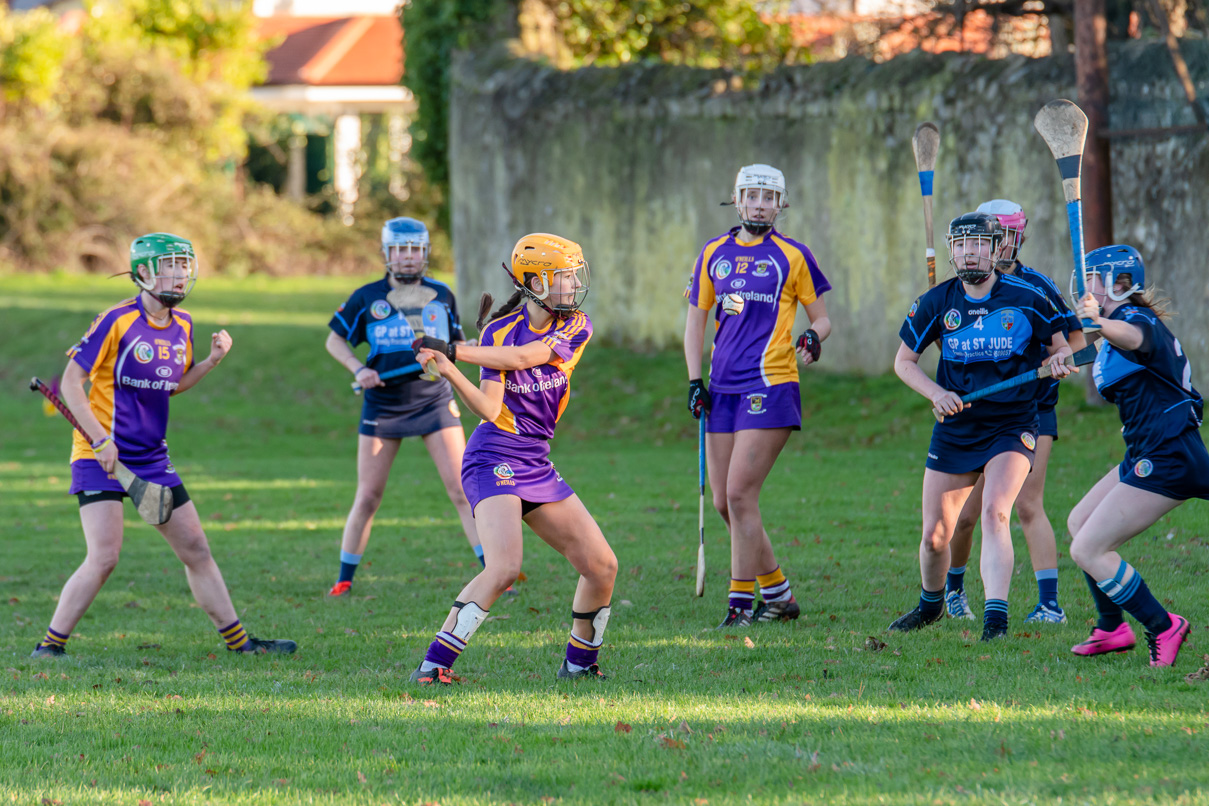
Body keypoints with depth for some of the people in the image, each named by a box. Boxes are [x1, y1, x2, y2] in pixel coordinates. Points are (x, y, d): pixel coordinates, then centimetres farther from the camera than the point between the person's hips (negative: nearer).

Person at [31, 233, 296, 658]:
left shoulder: (182, 325, 8)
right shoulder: (117, 321, -14)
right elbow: (71, 381, -12)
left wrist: (212, 361, 5)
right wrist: (101, 439, -19)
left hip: (152, 458, 7)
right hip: (101, 458, -7)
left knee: (196, 551, 9)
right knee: (103, 557, -16)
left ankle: (239, 640, 18)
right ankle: (50, 645, -5)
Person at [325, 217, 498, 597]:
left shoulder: (441, 296, 5)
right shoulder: (367, 298, 0)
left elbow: (457, 344, 17)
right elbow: (335, 340, 9)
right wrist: (358, 369, -8)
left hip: (434, 402, 0)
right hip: (383, 405, 0)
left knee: (462, 490, -8)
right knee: (367, 498, 2)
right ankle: (344, 578, 14)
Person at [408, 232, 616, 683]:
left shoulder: (576, 327, 2)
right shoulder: (499, 332, -6)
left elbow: (521, 357, -14)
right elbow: (490, 408, -15)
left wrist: (453, 351, -18)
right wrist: (450, 373, -30)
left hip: (537, 467, 6)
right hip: (495, 459, -6)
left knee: (602, 566, 6)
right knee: (503, 567, -25)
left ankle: (579, 662, 25)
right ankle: (434, 664, -22)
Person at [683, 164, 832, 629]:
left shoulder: (792, 256, 1)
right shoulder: (714, 254, 12)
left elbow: (821, 316, 8)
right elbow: (696, 319, 18)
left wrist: (814, 337, -14)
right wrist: (695, 381, 8)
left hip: (770, 386, -5)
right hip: (724, 388, 5)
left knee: (740, 493, -12)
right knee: (723, 500, 4)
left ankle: (741, 603, -6)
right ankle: (778, 593, 18)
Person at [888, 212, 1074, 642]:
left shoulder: (1026, 298, -7)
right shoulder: (937, 303, -3)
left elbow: (1060, 344, 6)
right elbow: (904, 360, 6)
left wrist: (1061, 359, -18)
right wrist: (935, 393, -11)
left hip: (1012, 426, -3)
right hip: (955, 428, 3)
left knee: (994, 513, -26)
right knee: (934, 535, 7)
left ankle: (995, 618, -30)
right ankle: (930, 604, 37)